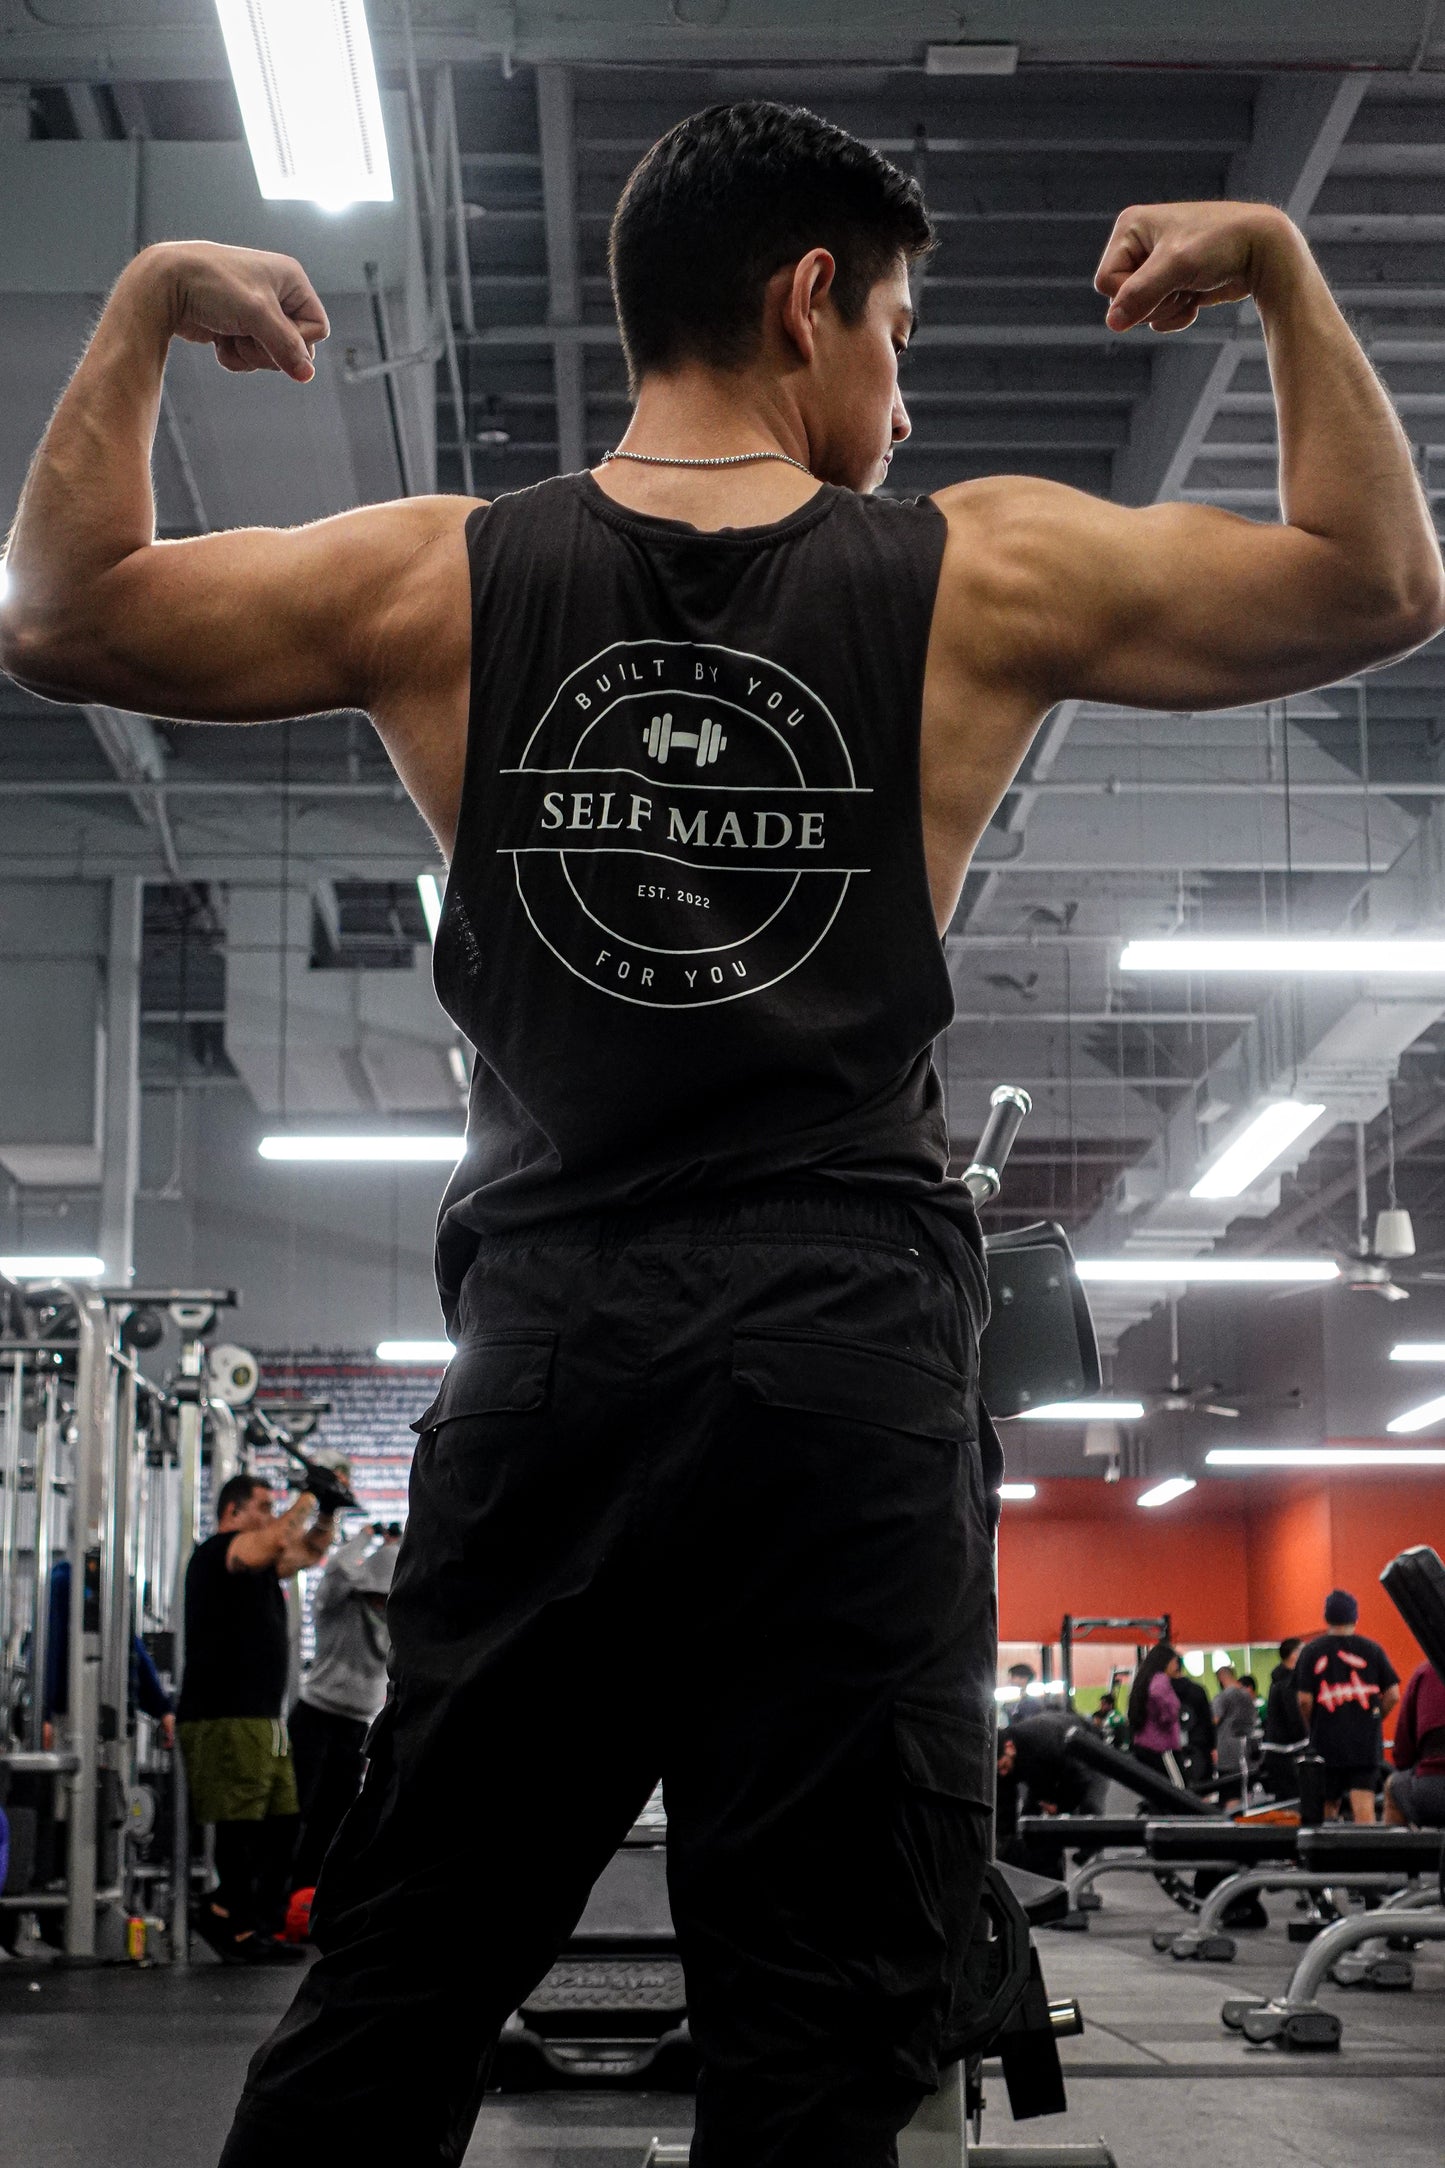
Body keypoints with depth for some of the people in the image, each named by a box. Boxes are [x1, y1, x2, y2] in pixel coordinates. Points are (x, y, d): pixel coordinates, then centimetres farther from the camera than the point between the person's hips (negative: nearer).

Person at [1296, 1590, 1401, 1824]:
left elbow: (1304, 1700, -5)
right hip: (1366, 1742, 0)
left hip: (1326, 1743, 0)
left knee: (1328, 1806, 12)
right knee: (1363, 1806, -4)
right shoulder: (1372, 1649, 2)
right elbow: (1393, 1695, 0)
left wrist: (1313, 1730, 10)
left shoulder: (1311, 1651, 1)